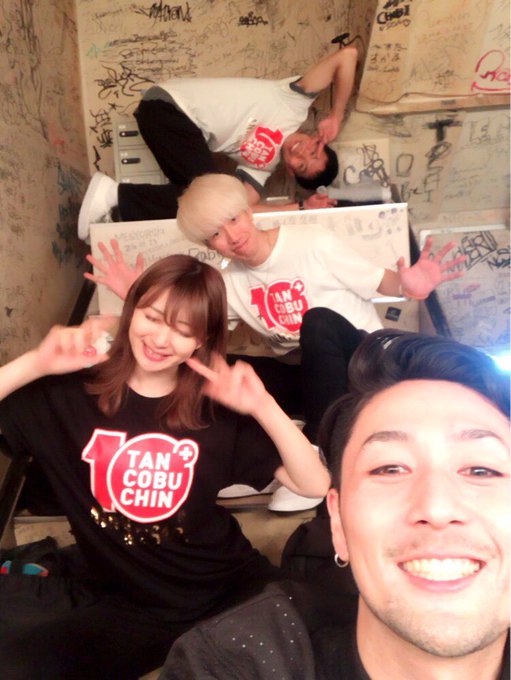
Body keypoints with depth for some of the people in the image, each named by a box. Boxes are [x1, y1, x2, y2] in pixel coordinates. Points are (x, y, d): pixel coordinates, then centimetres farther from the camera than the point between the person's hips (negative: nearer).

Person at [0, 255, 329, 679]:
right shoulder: (70, 392, -1)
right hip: (121, 601, 0)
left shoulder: (217, 407, 0)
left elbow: (315, 485, -5)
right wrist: (37, 363, -18)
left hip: (229, 586, 1)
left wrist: (263, 406, -17)